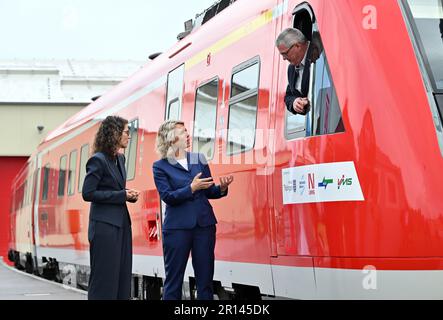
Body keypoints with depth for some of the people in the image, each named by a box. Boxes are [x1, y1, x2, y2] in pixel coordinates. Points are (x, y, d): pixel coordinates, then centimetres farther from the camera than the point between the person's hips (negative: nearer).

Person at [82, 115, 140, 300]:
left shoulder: (120, 159, 13)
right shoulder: (98, 160, -11)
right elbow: (88, 193, -15)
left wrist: (128, 195, 3)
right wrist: (121, 195, -15)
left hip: (122, 224, 8)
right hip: (105, 225, -8)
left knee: (123, 275, 9)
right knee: (105, 277, -4)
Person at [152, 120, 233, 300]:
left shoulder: (199, 159, 10)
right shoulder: (160, 166, 0)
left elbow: (209, 192, 11)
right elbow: (167, 197, -10)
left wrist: (221, 188, -8)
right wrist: (192, 187, -18)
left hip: (204, 224, 4)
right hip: (177, 227, -3)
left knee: (205, 278, 7)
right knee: (173, 279, 3)